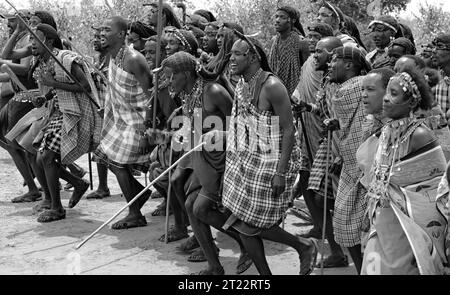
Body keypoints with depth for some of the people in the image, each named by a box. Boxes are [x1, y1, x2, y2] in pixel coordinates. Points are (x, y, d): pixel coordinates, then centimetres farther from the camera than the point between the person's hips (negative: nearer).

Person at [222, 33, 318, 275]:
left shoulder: (271, 86, -18)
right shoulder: (242, 85, 6)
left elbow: (288, 130, -18)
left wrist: (280, 172, -22)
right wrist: (233, 161, 12)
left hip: (270, 164, -8)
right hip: (246, 161, 8)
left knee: (253, 224, -2)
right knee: (242, 223, 7)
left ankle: (305, 246, 20)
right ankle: (265, 274, 22)